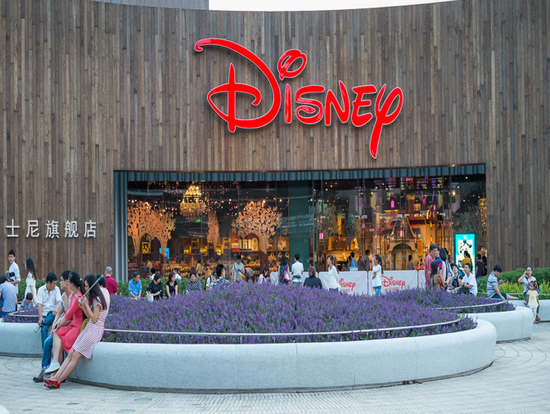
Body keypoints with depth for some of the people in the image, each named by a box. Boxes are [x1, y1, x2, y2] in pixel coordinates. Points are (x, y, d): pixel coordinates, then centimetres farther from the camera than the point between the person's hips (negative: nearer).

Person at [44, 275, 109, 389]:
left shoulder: (97, 299, -9)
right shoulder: (92, 298, 21)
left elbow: (94, 319, -15)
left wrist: (86, 305, -13)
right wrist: (83, 306, 6)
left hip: (95, 330, -9)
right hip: (88, 328, 9)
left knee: (76, 356, -14)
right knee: (71, 353, -6)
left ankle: (57, 381, -17)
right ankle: (56, 377, -15)